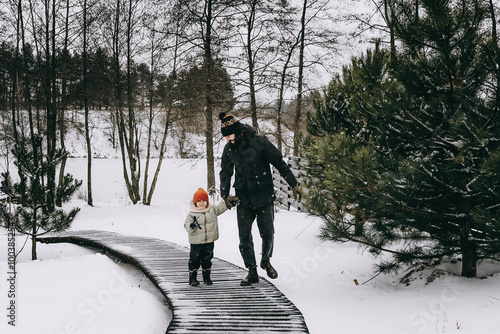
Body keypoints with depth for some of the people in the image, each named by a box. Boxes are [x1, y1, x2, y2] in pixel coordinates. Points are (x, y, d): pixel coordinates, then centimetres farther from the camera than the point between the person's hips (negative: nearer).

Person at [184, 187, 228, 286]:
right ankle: (192, 278, 12)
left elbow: (221, 207, 11)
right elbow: (187, 225, -11)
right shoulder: (192, 214, -7)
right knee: (194, 259, 2)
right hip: (196, 242, -3)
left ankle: (207, 277, 23)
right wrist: (192, 226, -32)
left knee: (207, 259, 11)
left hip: (209, 241, 3)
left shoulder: (212, 209, 5)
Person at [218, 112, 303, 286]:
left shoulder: (259, 142, -13)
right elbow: (225, 173, 13)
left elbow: (280, 164, -5)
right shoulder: (229, 148, 0)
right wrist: (225, 194, 0)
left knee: (267, 234, 2)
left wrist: (294, 185, -3)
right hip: (243, 200, 3)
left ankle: (266, 261, 30)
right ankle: (252, 271, 14)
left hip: (264, 197, -3)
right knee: (244, 237, -1)